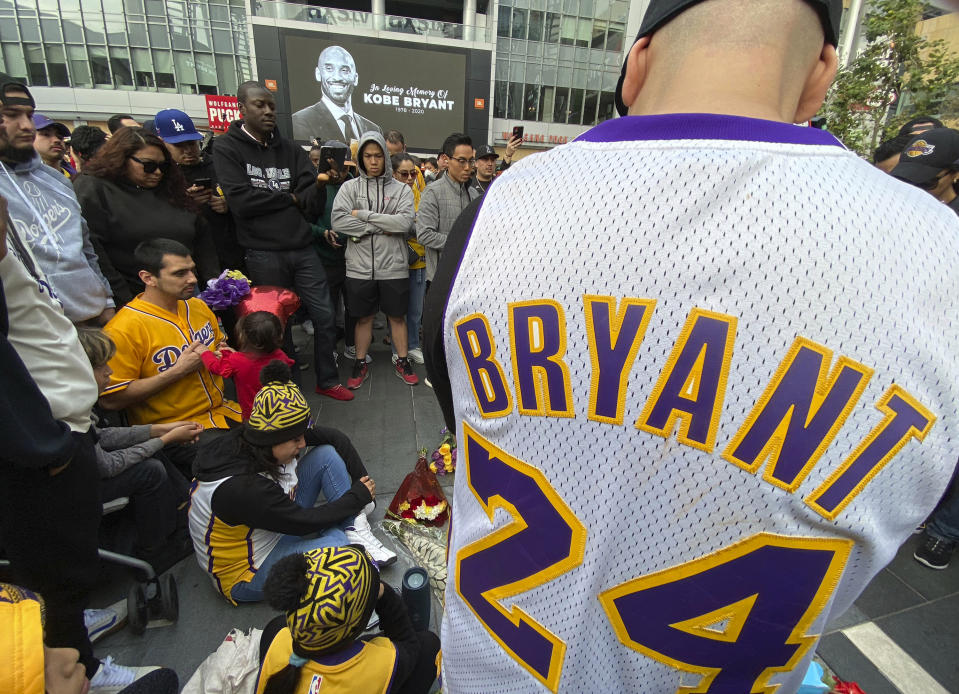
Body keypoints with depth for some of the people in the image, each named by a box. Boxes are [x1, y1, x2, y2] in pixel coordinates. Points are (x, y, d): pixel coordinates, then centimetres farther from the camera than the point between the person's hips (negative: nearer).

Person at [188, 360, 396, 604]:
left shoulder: (253, 437, -15)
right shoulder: (241, 487, -37)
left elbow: (335, 438, -5)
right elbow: (305, 520, -25)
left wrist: (363, 483, -8)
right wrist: (359, 495, -14)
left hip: (277, 522, 8)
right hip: (245, 576, -8)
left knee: (327, 454, -9)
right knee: (338, 541, -36)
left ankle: (357, 530, -10)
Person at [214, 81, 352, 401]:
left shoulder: (290, 150, 9)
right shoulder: (228, 149, -2)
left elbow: (312, 208, 0)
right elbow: (242, 202, -16)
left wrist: (318, 185, -21)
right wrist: (290, 197, -6)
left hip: (301, 250, 4)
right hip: (263, 254, -3)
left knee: (325, 317, 4)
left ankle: (327, 380, 22)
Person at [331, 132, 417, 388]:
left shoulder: (401, 189, 3)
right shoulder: (350, 187, 3)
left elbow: (404, 223, -14)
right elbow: (338, 222, -12)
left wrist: (363, 215, -13)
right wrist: (381, 227, -14)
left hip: (394, 267, 0)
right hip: (360, 267, 0)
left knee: (397, 316, 12)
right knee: (363, 317, 12)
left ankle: (402, 362, 27)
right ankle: (360, 364, 28)